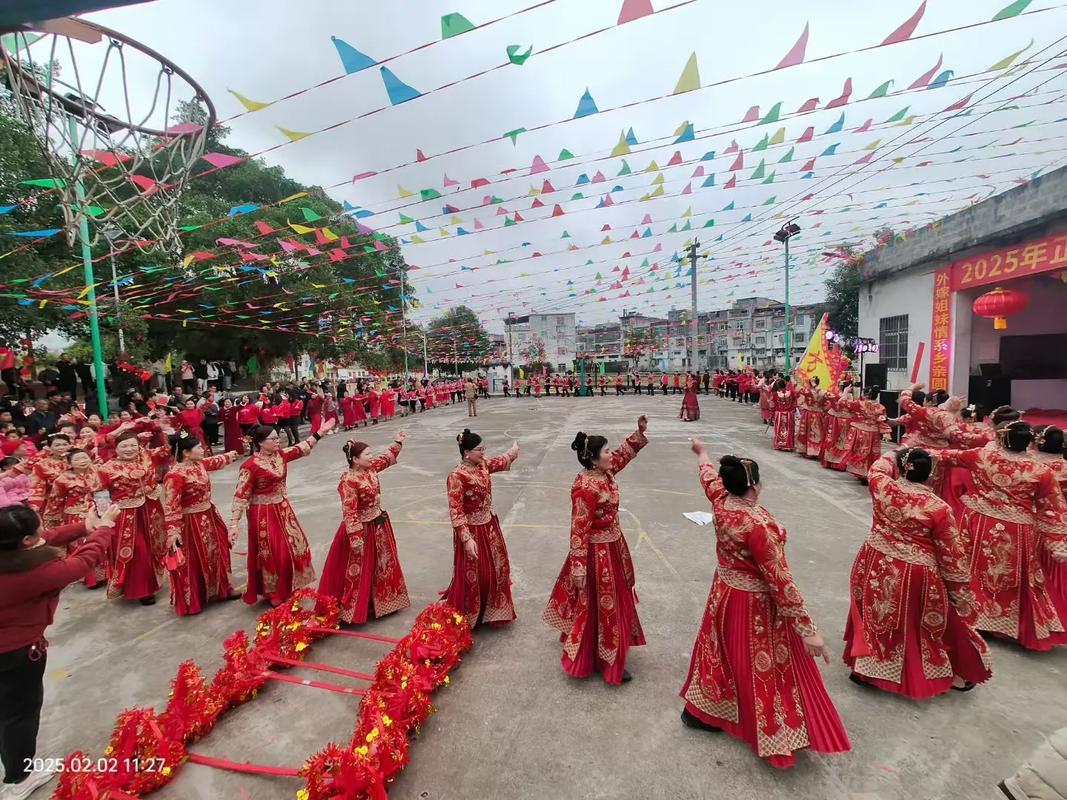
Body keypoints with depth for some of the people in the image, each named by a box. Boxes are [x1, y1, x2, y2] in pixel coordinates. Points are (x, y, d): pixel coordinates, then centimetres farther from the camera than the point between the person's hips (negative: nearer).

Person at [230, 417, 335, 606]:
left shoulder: (281, 455, -3)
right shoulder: (251, 466, -21)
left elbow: (301, 449, 10)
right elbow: (241, 495, -19)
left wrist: (320, 432, 2)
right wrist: (234, 523, -21)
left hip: (282, 508, 7)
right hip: (263, 513, -7)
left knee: (293, 547, 16)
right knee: (270, 554, 5)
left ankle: (288, 589, 36)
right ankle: (272, 594, 26)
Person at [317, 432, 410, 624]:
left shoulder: (371, 468, -3)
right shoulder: (349, 481, -26)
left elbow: (387, 459, 19)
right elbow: (349, 513, -25)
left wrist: (398, 442, 13)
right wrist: (356, 539, -24)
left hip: (379, 525, 9)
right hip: (361, 529, -9)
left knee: (382, 565, 21)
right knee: (358, 570, 6)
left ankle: (381, 600, 40)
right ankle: (353, 609, 23)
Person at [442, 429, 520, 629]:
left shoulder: (483, 464, -4)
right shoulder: (456, 476, -26)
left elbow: (502, 461, 20)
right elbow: (455, 511, -24)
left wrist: (514, 451, 35)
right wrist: (467, 539, -27)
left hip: (490, 525, 8)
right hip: (471, 530, -8)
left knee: (496, 568, 20)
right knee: (473, 575, 7)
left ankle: (494, 610, 42)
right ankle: (467, 617, 29)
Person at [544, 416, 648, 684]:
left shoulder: (606, 472, -4)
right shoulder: (585, 488, -29)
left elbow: (625, 453, 14)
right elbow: (579, 531, -26)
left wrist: (640, 431, 1)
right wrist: (579, 568, -23)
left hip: (613, 545, 10)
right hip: (597, 552, -10)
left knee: (614, 600, 27)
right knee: (601, 606, 8)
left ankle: (602, 654, 50)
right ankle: (607, 662, 28)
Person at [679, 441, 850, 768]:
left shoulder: (721, 503, -12)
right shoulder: (759, 524, -33)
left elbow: (709, 477, 11)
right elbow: (780, 581, -28)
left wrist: (703, 453, 32)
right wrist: (807, 629, -20)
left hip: (725, 593, 7)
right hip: (755, 605, -7)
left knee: (722, 653, 26)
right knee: (760, 667, 12)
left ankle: (699, 709, 44)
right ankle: (773, 736, 33)